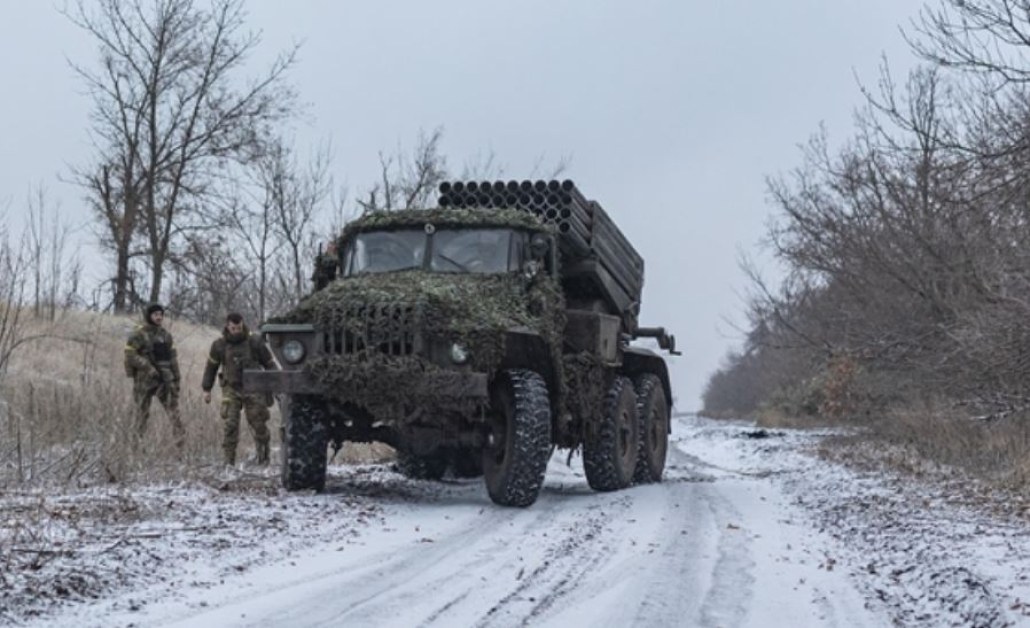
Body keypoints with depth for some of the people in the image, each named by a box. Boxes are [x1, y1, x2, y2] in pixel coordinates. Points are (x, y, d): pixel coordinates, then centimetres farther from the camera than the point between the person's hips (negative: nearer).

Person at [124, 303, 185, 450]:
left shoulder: (166, 334, 11)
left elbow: (172, 358, 15)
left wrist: (176, 379, 13)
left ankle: (182, 443, -14)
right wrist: (148, 366, -21)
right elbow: (130, 356, -12)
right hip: (145, 380, -4)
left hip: (165, 379, 4)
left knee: (173, 409, -8)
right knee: (142, 413, 5)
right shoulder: (138, 335, -6)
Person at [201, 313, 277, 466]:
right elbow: (211, 367, 12)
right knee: (230, 424, -10)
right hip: (231, 390, 1)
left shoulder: (255, 342, -5)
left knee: (258, 424, 2)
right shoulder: (219, 345, -2)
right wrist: (206, 390, 12)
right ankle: (229, 460, -5)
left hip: (253, 390, -1)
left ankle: (263, 457, 20)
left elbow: (269, 364, 3)